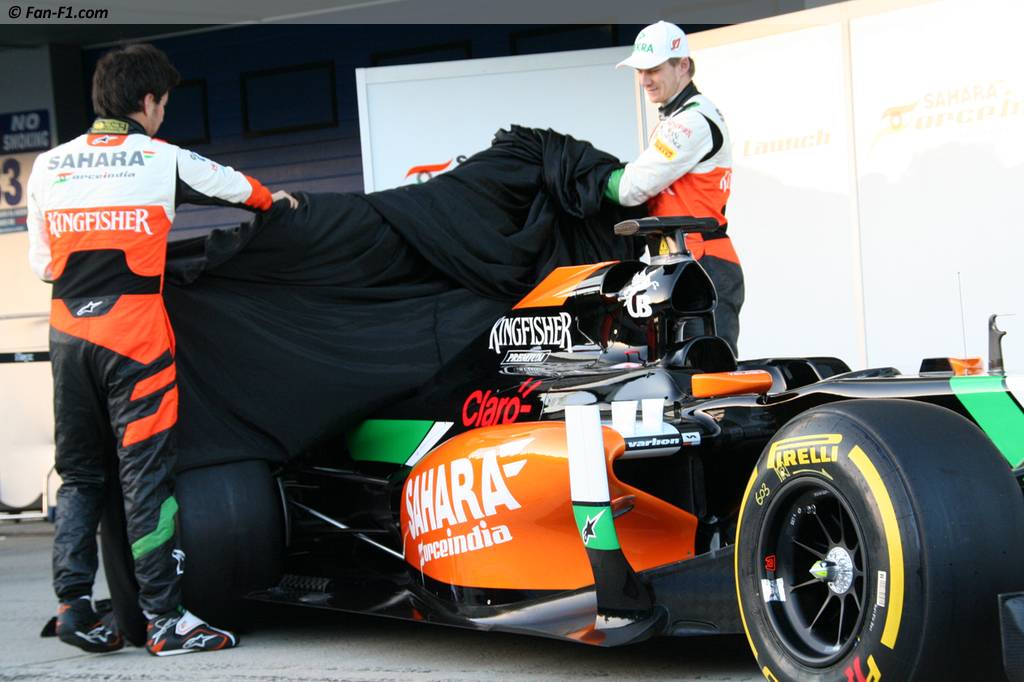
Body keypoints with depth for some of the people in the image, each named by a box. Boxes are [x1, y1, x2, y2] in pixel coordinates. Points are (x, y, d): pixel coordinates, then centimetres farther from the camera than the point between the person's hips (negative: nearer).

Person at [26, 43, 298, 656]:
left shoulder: (49, 165, 10)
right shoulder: (163, 159, 2)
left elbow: (41, 261, 13)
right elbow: (231, 185, 20)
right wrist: (273, 199, 41)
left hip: (69, 330, 4)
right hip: (135, 331, -4)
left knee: (80, 474, 13)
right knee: (147, 473, -4)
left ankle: (73, 603, 6)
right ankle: (165, 618, -5)